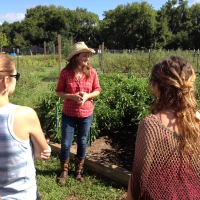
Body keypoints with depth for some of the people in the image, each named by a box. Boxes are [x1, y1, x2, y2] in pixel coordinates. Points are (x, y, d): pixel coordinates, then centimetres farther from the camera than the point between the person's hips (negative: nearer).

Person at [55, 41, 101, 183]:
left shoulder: (92, 72, -6)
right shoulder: (65, 72, -10)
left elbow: (97, 91, 2)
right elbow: (59, 92, -4)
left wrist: (87, 96, -18)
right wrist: (72, 96, -21)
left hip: (86, 114, 1)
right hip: (69, 114, -1)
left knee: (82, 143, 13)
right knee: (66, 143, 5)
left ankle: (79, 170, 32)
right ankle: (64, 171, 27)